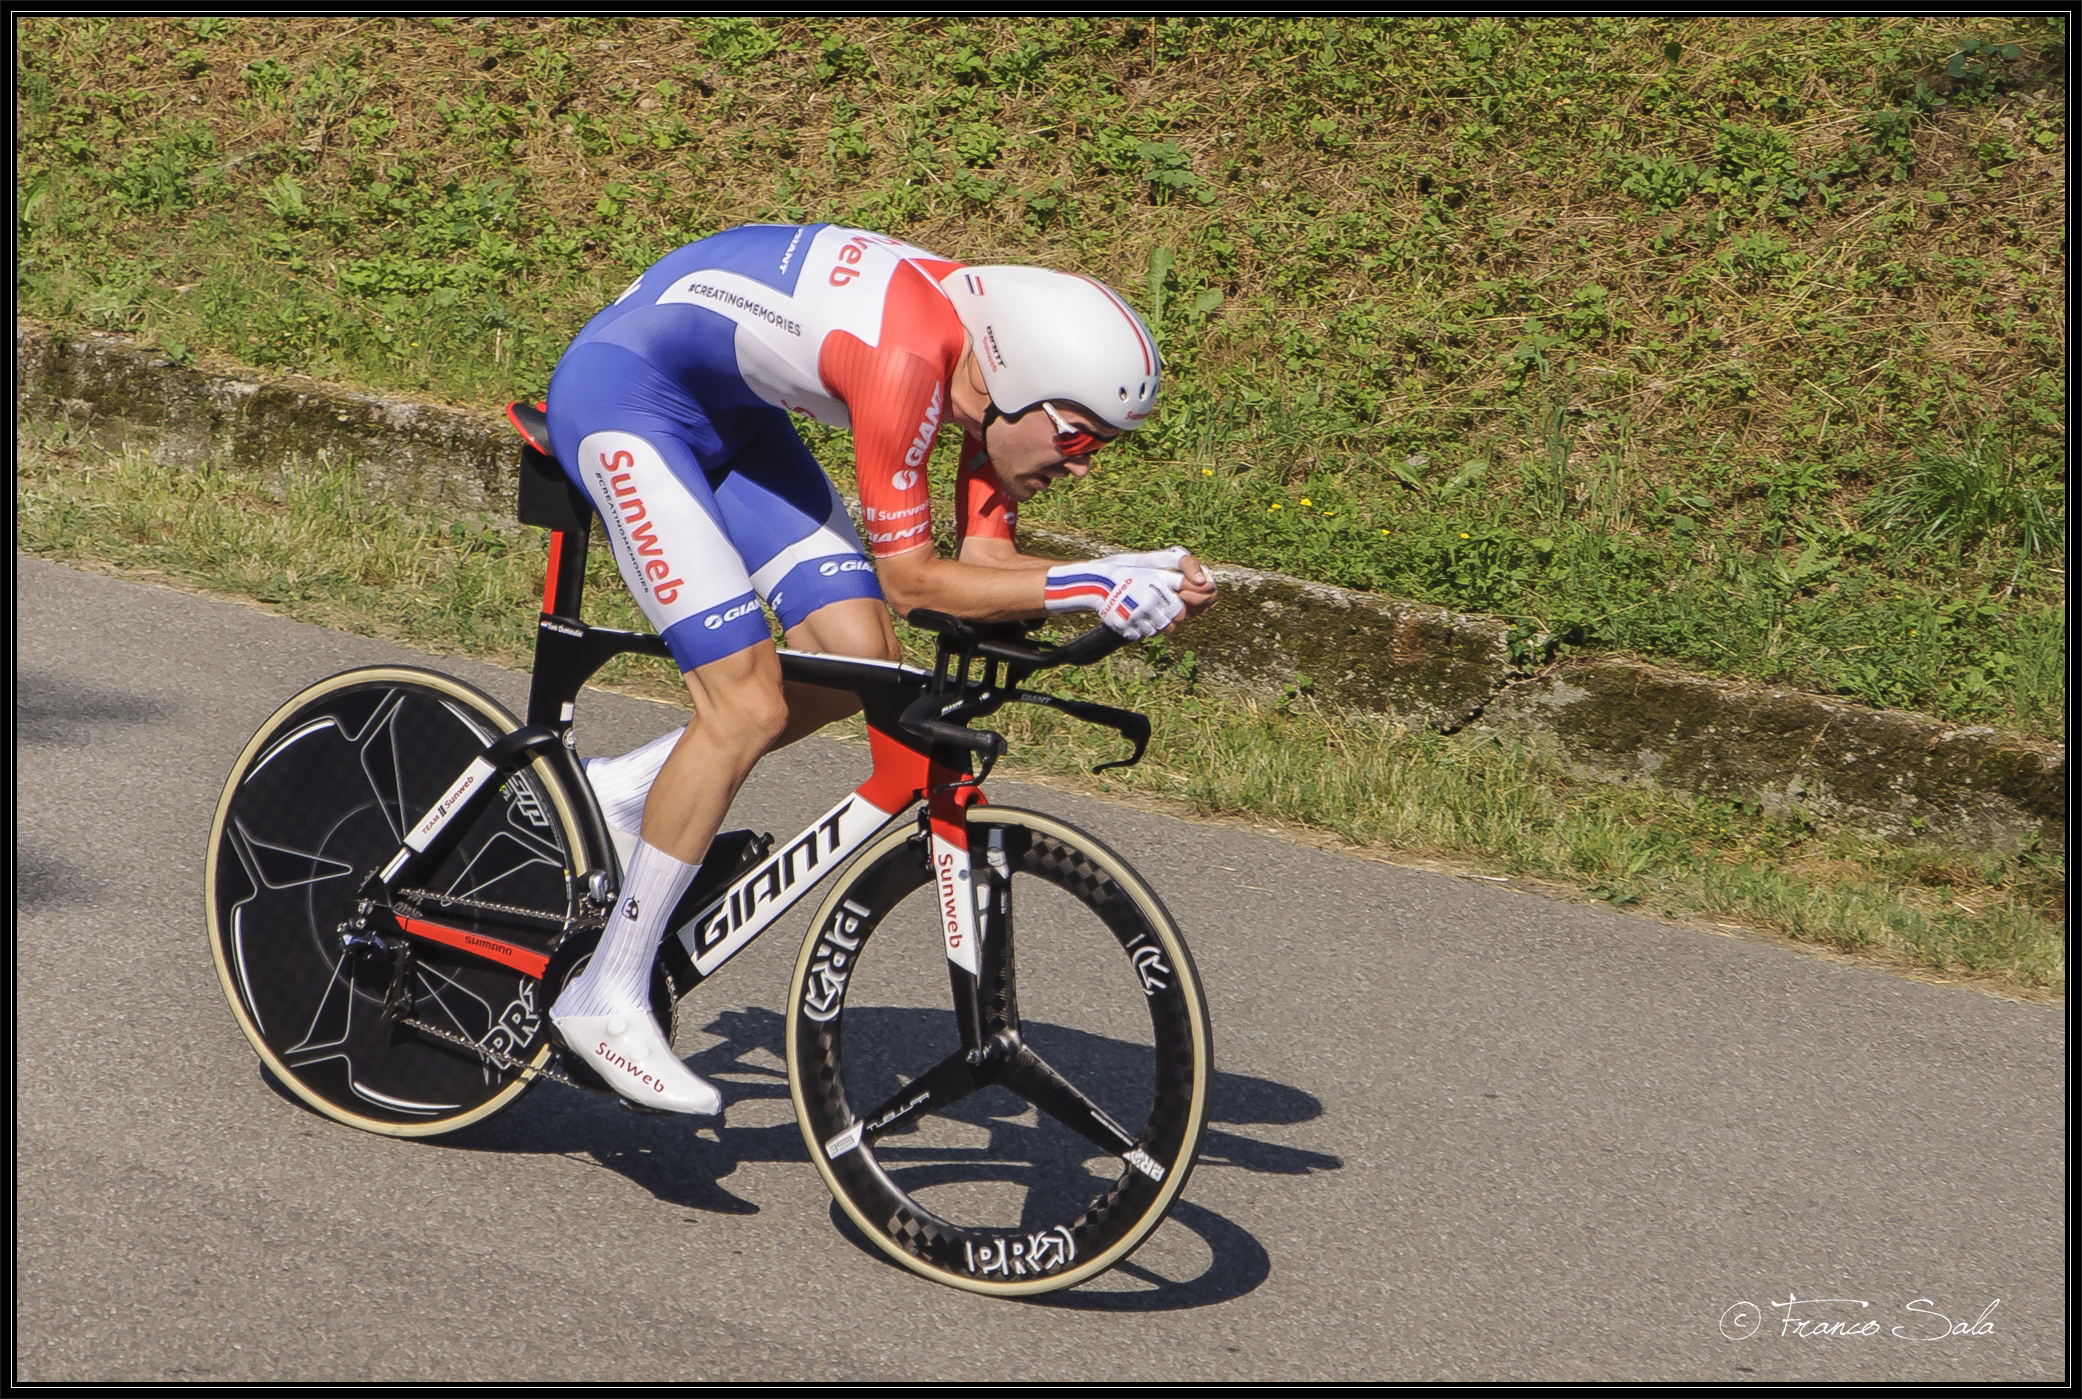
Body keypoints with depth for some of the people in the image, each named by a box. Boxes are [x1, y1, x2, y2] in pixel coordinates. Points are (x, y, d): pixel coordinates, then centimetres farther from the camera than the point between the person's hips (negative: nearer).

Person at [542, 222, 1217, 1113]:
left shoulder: (994, 355, -7)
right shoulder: (908, 359, -33)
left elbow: (985, 563, -5)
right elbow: (912, 580, -28)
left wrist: (1137, 575, -17)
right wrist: (1090, 587, -34)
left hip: (723, 410, 9)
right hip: (623, 395, -9)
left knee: (857, 660, -1)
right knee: (748, 708, -15)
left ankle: (621, 793, 16)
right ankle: (606, 999, -5)